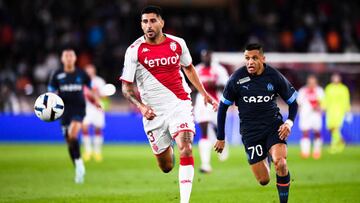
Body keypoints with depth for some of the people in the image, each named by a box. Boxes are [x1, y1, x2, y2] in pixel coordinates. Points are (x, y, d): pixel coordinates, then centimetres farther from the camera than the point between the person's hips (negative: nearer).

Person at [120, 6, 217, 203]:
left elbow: (188, 68, 21)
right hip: (153, 111, 0)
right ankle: (168, 149, 47)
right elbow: (127, 86, -3)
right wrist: (141, 106, -19)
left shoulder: (177, 44, 1)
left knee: (185, 149, -24)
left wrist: (204, 94, 21)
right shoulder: (134, 51, -7)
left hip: (179, 104, 0)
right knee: (166, 166, 8)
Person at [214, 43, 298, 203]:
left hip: (273, 125, 0)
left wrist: (289, 122, -13)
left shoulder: (274, 76, -7)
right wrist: (220, 138, 6)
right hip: (250, 129, 0)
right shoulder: (237, 79, -9)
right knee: (263, 181, 0)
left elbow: (293, 102, 6)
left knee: (280, 162, -28)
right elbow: (223, 106, 4)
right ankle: (265, 159, 38)